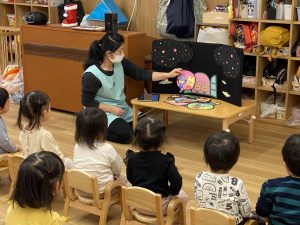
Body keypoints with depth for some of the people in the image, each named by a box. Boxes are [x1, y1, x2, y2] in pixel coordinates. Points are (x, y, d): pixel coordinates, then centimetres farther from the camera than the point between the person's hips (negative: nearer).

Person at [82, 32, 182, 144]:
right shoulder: (91, 75, -23)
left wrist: (168, 75, -7)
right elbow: (87, 102, -16)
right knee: (125, 134, -26)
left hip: (122, 109, 7)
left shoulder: (120, 63, -6)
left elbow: (141, 74, -1)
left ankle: (108, 127, 11)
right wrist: (111, 109, -19)